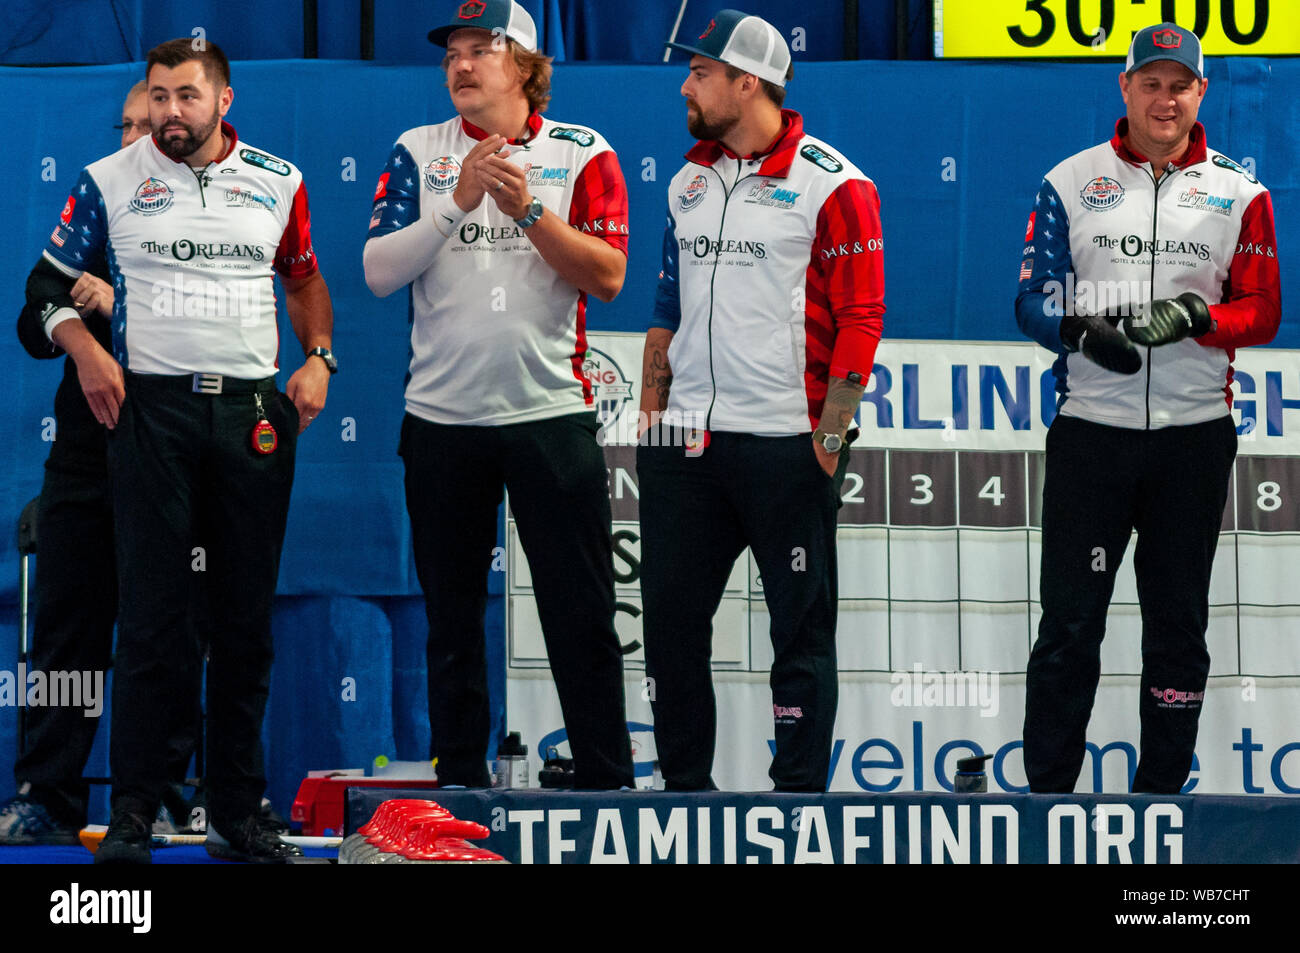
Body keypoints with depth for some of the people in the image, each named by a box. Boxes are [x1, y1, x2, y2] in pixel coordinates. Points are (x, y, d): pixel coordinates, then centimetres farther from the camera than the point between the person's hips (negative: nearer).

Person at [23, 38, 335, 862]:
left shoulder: (277, 183, 8)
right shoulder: (111, 183, 3)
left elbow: (304, 275, 21)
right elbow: (49, 283, 9)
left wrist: (318, 358, 7)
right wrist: (86, 350, -7)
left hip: (254, 412, 2)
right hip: (152, 408, -2)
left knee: (247, 619, 4)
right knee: (152, 614, -6)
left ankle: (238, 815, 10)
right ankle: (134, 810, -1)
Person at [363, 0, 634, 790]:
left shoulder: (582, 154, 2)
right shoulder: (420, 154, 7)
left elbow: (607, 276, -7)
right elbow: (380, 271, -4)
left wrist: (528, 209, -18)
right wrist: (458, 203, -14)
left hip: (551, 414, -2)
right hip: (443, 420, 2)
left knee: (583, 616, -3)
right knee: (452, 619, 7)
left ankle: (608, 786, 1)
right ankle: (460, 784, 15)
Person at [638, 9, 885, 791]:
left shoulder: (831, 184, -7)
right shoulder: (689, 183, 13)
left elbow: (861, 319, -9)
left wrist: (829, 439, -12)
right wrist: (652, 407, 15)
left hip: (785, 443, -6)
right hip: (686, 438, 6)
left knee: (802, 626, 1)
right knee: (670, 616, 7)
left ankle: (801, 799, 8)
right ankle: (685, 788, 18)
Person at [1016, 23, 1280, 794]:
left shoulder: (1239, 193, 6)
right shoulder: (1071, 183, 5)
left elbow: (1261, 312, 2)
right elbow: (1034, 298, 4)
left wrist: (1193, 317, -18)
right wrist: (1082, 330, -17)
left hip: (1194, 435, 1)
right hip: (1092, 432, -1)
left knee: (1179, 622, 6)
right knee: (1071, 619, -2)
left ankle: (1161, 794, 14)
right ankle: (1048, 792, 4)